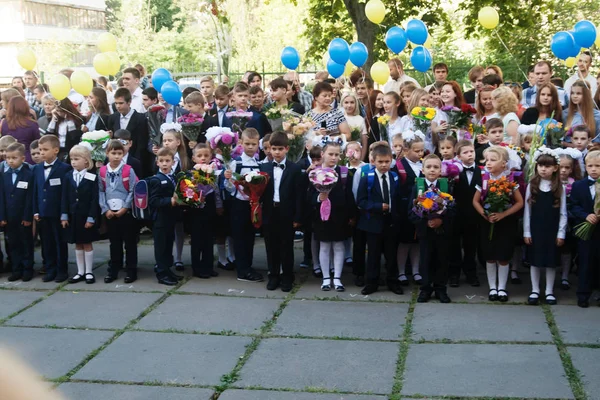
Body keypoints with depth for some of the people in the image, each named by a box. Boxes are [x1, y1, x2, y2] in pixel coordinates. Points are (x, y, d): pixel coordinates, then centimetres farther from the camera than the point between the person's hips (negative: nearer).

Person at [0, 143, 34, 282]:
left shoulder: (29, 175, -7)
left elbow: (30, 198, -10)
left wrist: (28, 217, -13)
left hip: (24, 218, -4)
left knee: (27, 244, 7)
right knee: (12, 244, 9)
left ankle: (28, 269, 15)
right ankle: (16, 269, 17)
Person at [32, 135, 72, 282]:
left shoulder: (65, 168, -9)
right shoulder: (37, 169, 10)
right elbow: (35, 191, 11)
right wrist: (35, 211, 6)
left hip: (58, 213, -5)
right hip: (43, 213, 5)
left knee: (60, 243, 5)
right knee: (47, 243, 11)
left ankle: (62, 270, 14)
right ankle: (50, 270, 20)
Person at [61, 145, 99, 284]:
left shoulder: (92, 178, -8)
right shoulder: (67, 177, 3)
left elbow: (94, 200, -10)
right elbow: (64, 198, 3)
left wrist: (91, 218, -14)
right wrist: (64, 216, -2)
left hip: (87, 216, -4)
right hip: (73, 216, 4)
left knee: (87, 244, 5)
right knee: (78, 245, 11)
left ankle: (89, 272, 14)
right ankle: (80, 272, 20)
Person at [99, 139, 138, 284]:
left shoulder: (128, 171, -7)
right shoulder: (102, 172, 3)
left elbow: (133, 191, -9)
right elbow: (101, 192, 4)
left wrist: (124, 208, -13)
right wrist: (105, 209, -5)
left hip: (126, 212, -3)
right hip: (110, 213, 3)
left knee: (130, 242, 4)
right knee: (114, 243, 13)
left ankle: (131, 271, 13)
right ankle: (113, 270, 21)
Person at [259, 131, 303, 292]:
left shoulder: (294, 169, -2)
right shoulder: (264, 168, 7)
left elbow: (298, 195, -4)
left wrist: (297, 217, -7)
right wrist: (259, 212, -8)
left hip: (287, 214, -3)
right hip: (269, 213, 3)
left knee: (286, 247, 6)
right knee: (271, 246, 9)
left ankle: (287, 277, 17)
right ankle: (273, 276, 21)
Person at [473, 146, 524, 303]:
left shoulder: (510, 180, -9)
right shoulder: (484, 179, -4)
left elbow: (519, 202, -7)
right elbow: (475, 201, 3)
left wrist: (503, 214, -17)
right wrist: (485, 215, -13)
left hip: (506, 223, -2)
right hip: (487, 223, 2)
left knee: (503, 258, 3)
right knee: (490, 257, 7)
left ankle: (502, 288, 17)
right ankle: (492, 288, 19)